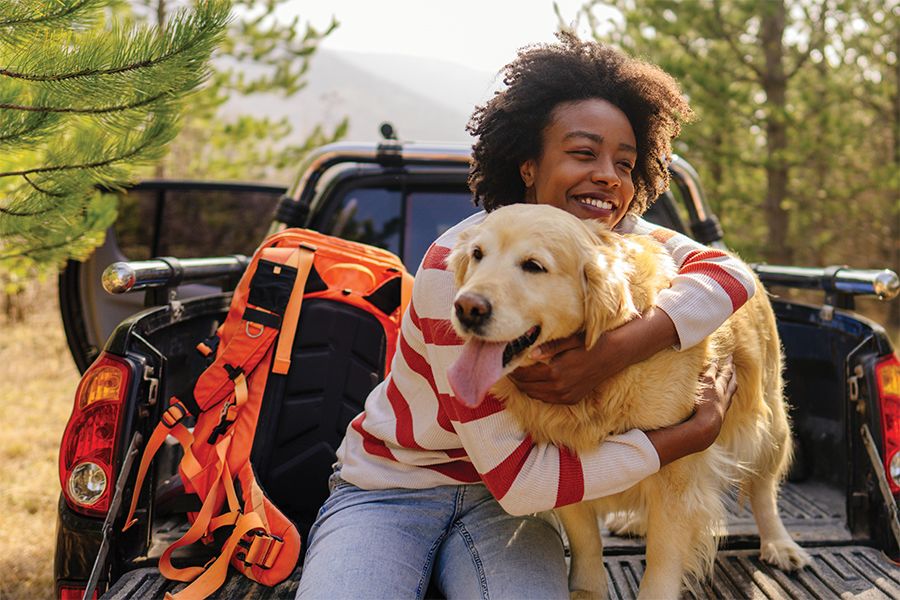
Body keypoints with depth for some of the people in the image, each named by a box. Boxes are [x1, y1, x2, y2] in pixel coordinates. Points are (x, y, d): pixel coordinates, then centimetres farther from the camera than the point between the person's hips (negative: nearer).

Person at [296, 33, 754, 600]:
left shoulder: (616, 236, -6)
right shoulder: (458, 269, -25)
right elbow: (515, 478, -26)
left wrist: (615, 351, -37)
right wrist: (694, 432, -24)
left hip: (499, 501, 4)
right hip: (389, 489, -3)